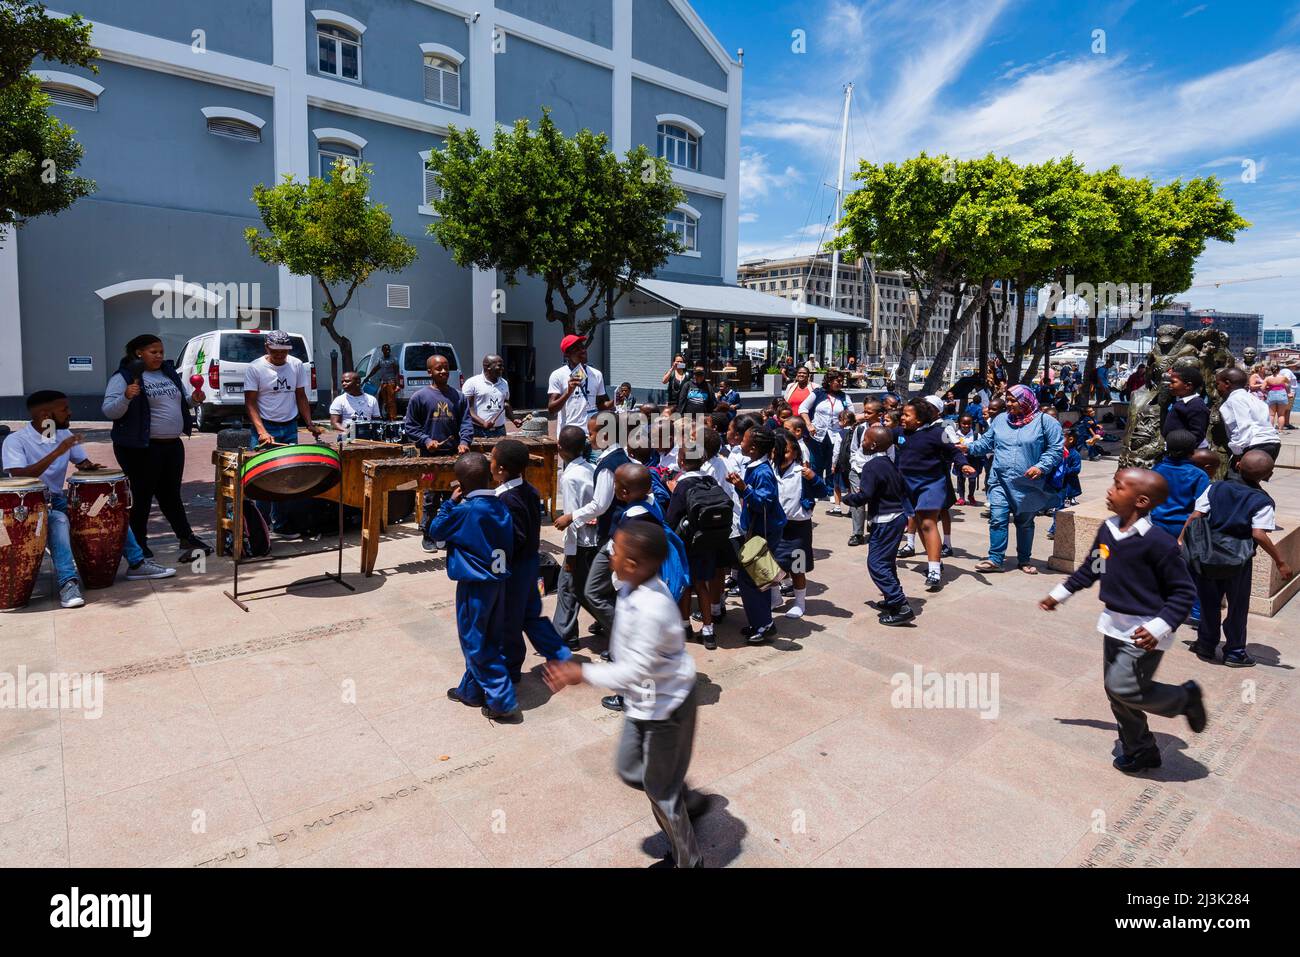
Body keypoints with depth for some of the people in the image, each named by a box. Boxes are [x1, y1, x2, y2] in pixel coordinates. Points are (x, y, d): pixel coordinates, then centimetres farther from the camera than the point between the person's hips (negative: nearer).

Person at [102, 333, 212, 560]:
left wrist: (193, 400, 3)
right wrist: (126, 397, -31)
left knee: (171, 494, 14)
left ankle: (186, 538, 18)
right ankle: (139, 547, 14)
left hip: (173, 445, 6)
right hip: (140, 448, -6)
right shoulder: (124, 377, -9)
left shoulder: (169, 372, 12)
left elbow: (178, 403, 23)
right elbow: (109, 411, -14)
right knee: (142, 497, 2)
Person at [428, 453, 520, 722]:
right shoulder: (501, 506, 1)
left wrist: (450, 502, 2)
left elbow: (435, 530, -4)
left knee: (475, 644, 4)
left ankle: (503, 701, 4)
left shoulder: (465, 510, -19)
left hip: (475, 586, -7)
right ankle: (471, 690, 34)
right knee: (489, 640, 18)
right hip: (498, 581, 8)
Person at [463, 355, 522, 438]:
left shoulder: (504, 384, 13)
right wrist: (483, 423, -21)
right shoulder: (472, 383, -5)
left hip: (500, 431, 5)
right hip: (478, 432, -5)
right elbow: (466, 408, -9)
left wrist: (513, 419, 5)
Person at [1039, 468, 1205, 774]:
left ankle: (1185, 697, 17)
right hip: (1115, 625, 8)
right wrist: (1061, 594, 20)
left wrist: (1160, 627, -26)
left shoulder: (1158, 542, -22)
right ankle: (1140, 750, 34)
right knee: (1116, 691, 15)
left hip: (1144, 633, -7)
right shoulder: (1108, 529, -1)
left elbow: (1184, 592, -16)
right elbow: (1090, 568, 16)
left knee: (1124, 689, -10)